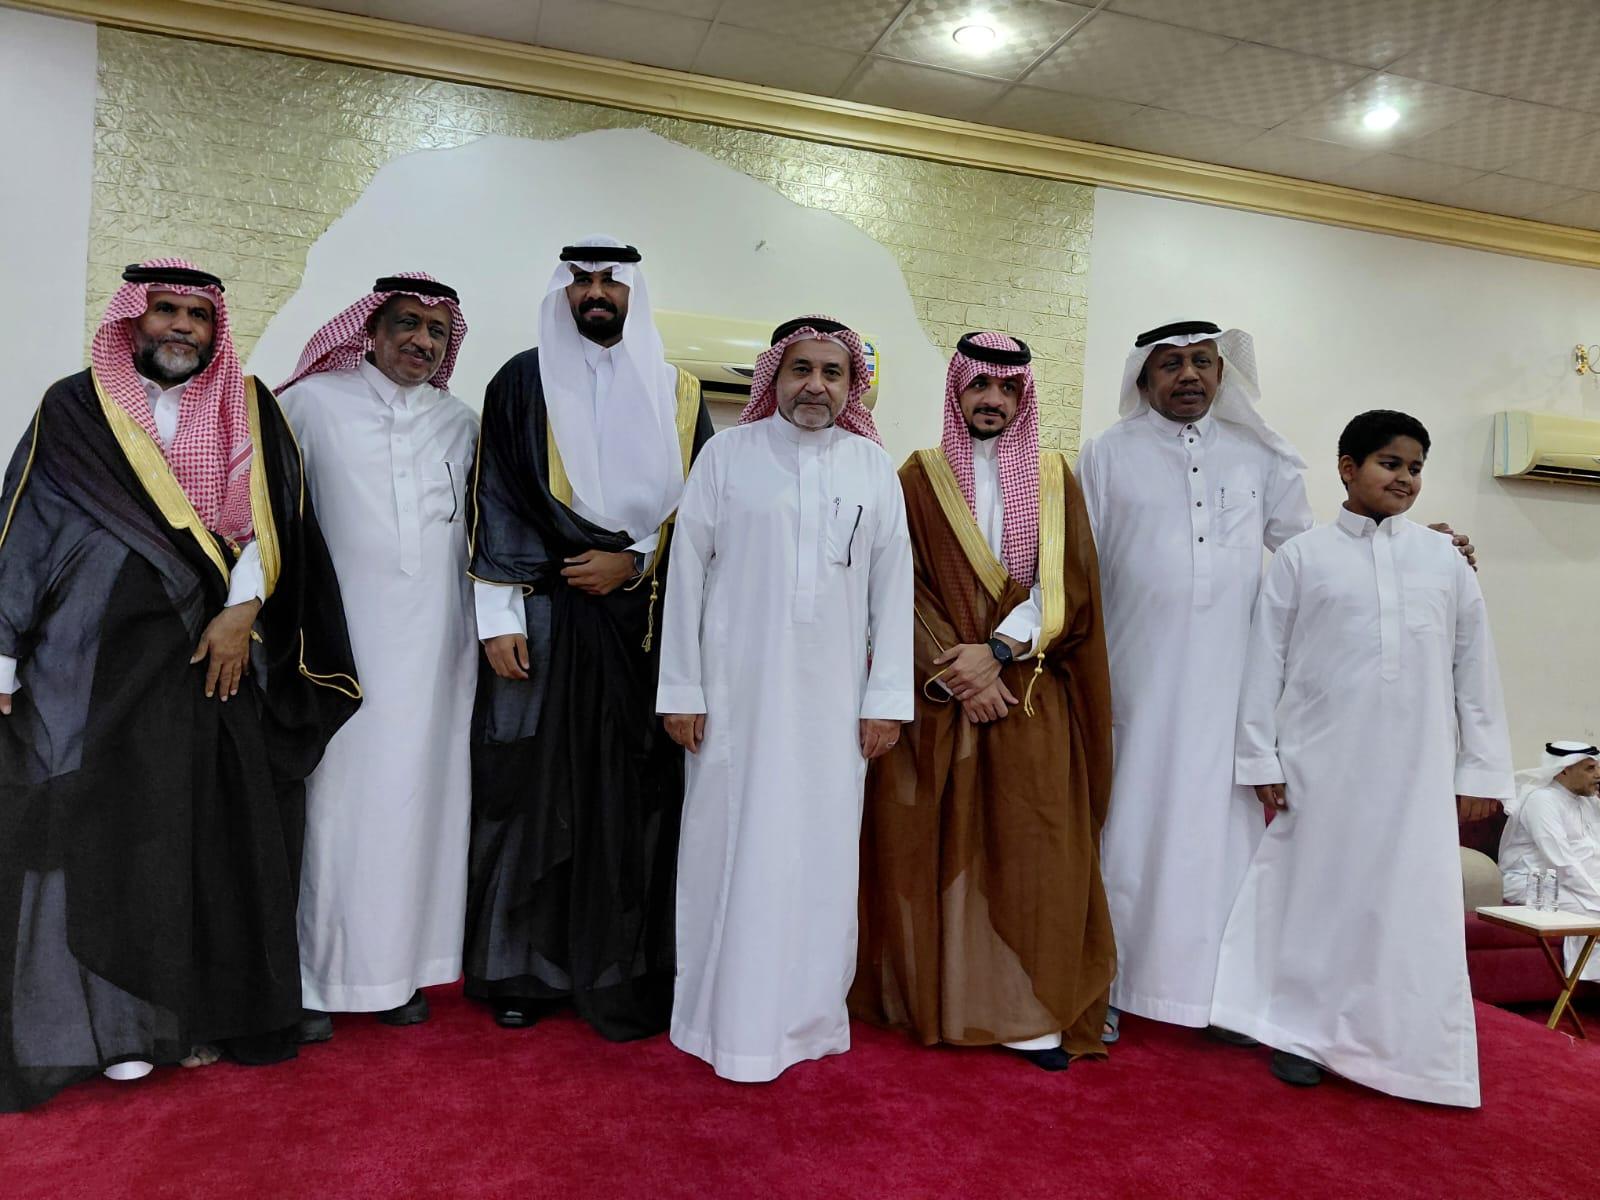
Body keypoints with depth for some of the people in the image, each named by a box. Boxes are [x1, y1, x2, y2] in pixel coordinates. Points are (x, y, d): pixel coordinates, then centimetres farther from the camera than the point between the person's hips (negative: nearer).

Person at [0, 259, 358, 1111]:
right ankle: (115, 1021, 13)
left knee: (216, 832, 3)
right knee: (104, 832, 2)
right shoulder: (74, 409, 6)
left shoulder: (247, 409, 9)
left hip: (214, 655, 1)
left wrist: (242, 609, -11)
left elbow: (272, 520, 3)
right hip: (95, 659, -1)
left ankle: (201, 1010, 15)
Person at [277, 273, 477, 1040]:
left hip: (431, 646, 3)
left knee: (415, 796, 5)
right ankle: (315, 977, 10)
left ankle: (400, 969, 15)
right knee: (334, 796, -2)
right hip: (340, 638, -2)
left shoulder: (461, 425, 15)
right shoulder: (315, 402, 6)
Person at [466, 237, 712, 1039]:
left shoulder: (678, 394, 10)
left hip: (641, 623, 1)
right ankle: (523, 970, 18)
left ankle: (622, 975, 15)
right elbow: (495, 500, 0)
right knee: (531, 787, 3)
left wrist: (634, 561, -7)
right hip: (543, 616, -1)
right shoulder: (523, 382, 6)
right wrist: (499, 617, -7)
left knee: (633, 798, 3)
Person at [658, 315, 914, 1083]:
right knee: (732, 845, 5)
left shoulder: (873, 466, 6)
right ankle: (728, 1017, 20)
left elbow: (892, 584, 5)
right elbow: (688, 573, 0)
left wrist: (887, 697, 1)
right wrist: (680, 689, -3)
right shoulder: (727, 455, 0)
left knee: (824, 850, 7)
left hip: (833, 697, 2)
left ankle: (810, 1014, 24)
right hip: (738, 692, -1)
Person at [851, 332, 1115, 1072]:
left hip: (1030, 699, 1)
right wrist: (957, 673, -13)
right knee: (928, 845, 2)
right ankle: (923, 996, 16)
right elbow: (902, 586, -2)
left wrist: (996, 651, -13)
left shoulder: (1054, 480, 11)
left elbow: (1067, 587, 0)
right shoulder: (919, 476, 7)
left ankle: (1027, 1011, 8)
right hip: (934, 695, 0)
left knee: (1030, 853, -1)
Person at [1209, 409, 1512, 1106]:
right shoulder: (1303, 556, 3)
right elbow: (1266, 661, 1)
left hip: (1417, 772, 2)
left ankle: (1407, 1045, 19)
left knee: (1415, 902, 3)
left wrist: (1479, 770, 6)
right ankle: (1303, 1032, 20)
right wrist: (1259, 759, -2)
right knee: (1314, 889, 5)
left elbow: (1474, 669, 10)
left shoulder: (1445, 562, 10)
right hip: (1319, 763, -2)